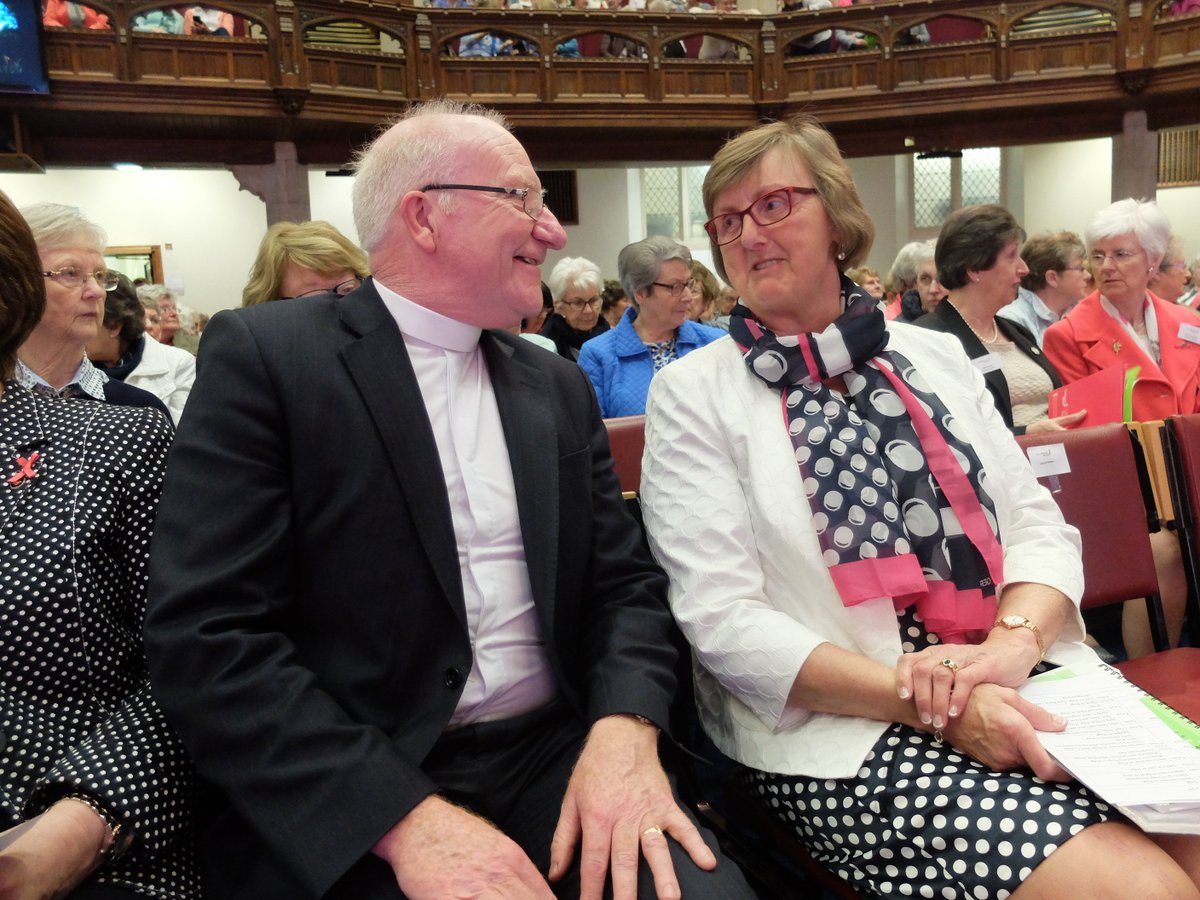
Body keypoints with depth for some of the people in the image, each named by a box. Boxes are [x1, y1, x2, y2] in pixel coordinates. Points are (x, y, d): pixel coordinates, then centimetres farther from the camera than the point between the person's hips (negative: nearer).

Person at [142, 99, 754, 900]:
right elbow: (205, 634, -12)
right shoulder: (264, 355, -6)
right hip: (349, 806, -3)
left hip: (555, 757, 4)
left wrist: (625, 729, -12)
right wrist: (408, 817, -21)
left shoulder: (560, 388, 11)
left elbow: (626, 584, 9)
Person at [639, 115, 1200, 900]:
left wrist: (1012, 642, -13)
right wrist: (927, 705, -18)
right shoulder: (693, 393, -1)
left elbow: (1039, 525, 10)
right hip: (838, 728, -5)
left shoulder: (935, 356, 13)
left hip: (1013, 688, 6)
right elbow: (723, 619, -10)